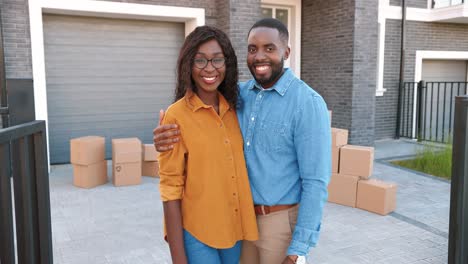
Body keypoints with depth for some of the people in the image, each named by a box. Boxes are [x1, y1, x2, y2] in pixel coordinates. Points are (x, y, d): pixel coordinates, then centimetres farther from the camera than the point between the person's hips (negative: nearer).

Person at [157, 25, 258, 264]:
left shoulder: (234, 109, 2)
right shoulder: (177, 115, -14)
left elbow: (236, 170, 9)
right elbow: (171, 189, -12)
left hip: (234, 229, 5)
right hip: (195, 233, -5)